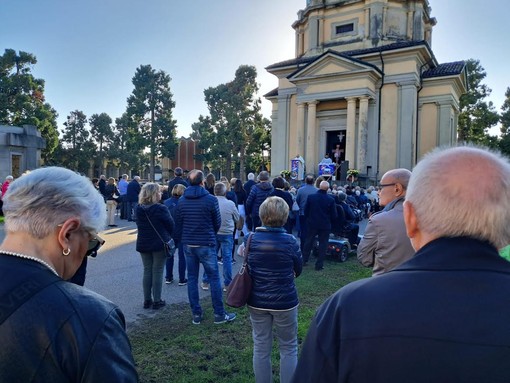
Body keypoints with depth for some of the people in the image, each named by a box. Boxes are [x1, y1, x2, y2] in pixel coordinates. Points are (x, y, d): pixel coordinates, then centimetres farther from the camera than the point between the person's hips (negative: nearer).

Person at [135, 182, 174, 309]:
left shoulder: (138, 209, -1)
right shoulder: (161, 209, -17)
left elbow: (140, 225, 11)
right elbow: (171, 225, -8)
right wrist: (168, 238, 9)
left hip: (143, 244, 5)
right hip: (159, 244, -5)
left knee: (147, 271, 13)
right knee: (157, 272, 4)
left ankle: (147, 300, 19)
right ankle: (157, 301, 10)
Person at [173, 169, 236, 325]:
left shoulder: (181, 201, 0)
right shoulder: (211, 199, -12)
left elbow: (178, 225, 6)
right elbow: (217, 223, -3)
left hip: (188, 244, 4)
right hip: (206, 244, -4)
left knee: (192, 278, 12)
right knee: (214, 278, 5)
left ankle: (196, 314, 18)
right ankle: (219, 314, 12)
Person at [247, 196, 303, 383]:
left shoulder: (252, 239, -8)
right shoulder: (290, 241, -16)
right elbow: (298, 270, -2)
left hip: (257, 301, 3)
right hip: (284, 301, -3)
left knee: (261, 348, 16)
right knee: (288, 348, 15)